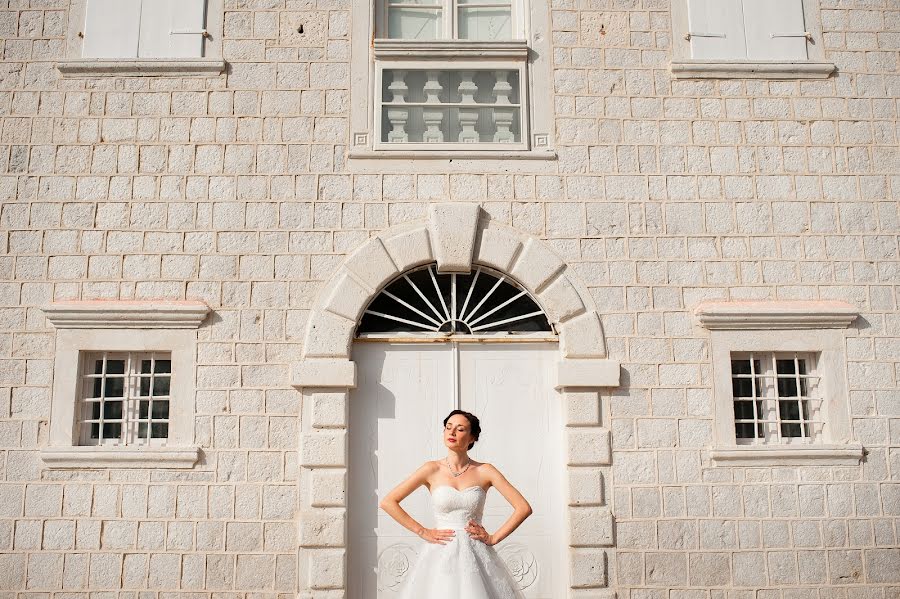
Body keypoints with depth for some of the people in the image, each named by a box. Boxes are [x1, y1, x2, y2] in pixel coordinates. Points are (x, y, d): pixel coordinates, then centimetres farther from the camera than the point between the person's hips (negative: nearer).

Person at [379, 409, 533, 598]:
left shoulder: (485, 471, 1)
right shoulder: (432, 469, 0)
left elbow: (524, 508, 0)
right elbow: (387, 502, -1)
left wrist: (493, 538, -2)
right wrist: (422, 532, -3)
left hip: (476, 556, 0)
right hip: (440, 556, 0)